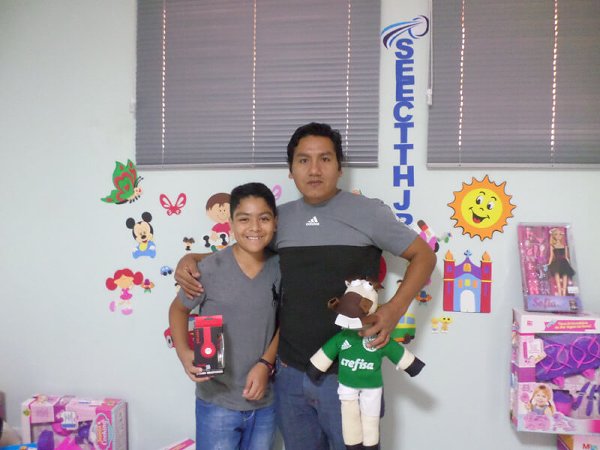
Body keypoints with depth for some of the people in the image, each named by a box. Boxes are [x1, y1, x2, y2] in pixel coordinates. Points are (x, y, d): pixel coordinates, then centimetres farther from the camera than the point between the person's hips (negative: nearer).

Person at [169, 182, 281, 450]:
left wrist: (266, 363, -9)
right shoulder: (210, 269, -16)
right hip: (217, 402, -3)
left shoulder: (281, 267, -6)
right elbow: (178, 309, 0)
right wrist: (183, 353, -14)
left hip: (265, 402, 4)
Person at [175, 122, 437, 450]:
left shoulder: (367, 212, -6)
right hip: (289, 374, 4)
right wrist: (190, 258, 0)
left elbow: (423, 255, -1)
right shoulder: (280, 218, 6)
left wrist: (394, 309, -15)